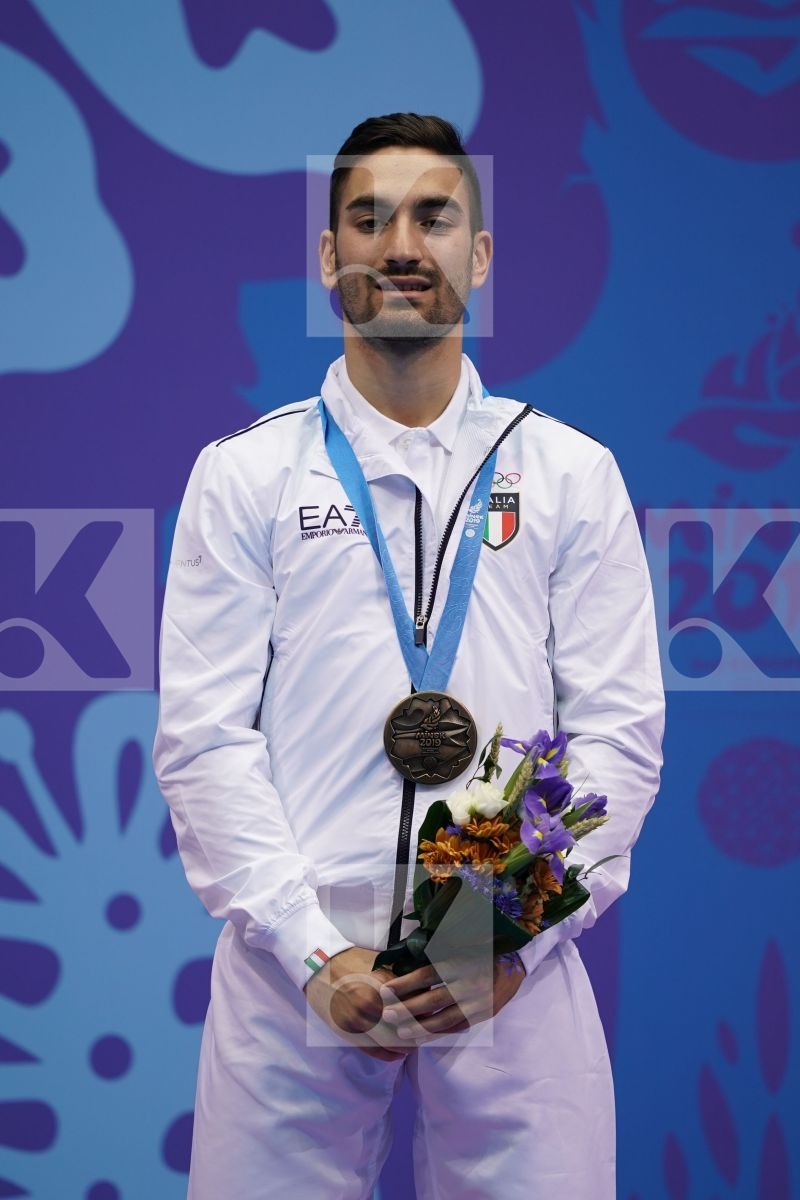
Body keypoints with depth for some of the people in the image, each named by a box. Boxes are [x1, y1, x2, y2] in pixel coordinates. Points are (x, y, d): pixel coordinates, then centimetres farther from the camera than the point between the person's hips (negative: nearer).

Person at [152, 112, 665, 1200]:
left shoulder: (574, 475, 9)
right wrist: (313, 955, -10)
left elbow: (620, 732, 3)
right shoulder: (244, 473, 7)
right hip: (296, 967, 0)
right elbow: (203, 738, 0)